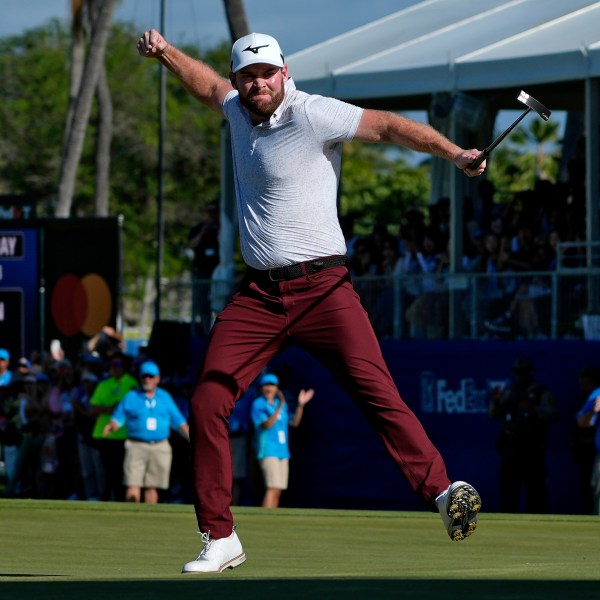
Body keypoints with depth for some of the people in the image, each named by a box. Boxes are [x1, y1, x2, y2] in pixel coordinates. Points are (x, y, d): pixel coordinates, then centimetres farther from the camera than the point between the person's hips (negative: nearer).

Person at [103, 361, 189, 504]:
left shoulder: (165, 397, 14)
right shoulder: (131, 397, 8)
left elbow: (179, 422, 16)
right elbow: (118, 419, 5)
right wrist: (110, 427, -18)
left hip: (160, 448, 2)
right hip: (136, 446, -2)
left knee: (152, 487, 1)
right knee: (132, 486, -13)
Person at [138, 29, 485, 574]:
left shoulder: (313, 115, -9)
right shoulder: (238, 111, 12)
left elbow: (388, 125, -15)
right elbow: (211, 85, 35)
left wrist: (454, 153, -23)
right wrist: (166, 53, 31)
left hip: (322, 288, -6)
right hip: (258, 296, 6)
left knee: (378, 392, -22)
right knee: (206, 405, 0)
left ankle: (443, 493, -29)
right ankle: (219, 540, 9)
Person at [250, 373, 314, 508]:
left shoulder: (281, 404, 16)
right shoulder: (258, 404, -5)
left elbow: (294, 422, 15)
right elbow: (267, 424, -18)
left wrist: (300, 405, 2)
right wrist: (279, 407, -29)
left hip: (283, 452, 8)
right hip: (268, 451, -8)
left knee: (277, 491, 4)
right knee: (272, 488, -19)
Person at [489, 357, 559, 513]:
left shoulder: (541, 393, -1)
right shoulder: (509, 392, 14)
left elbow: (553, 414, -13)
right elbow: (495, 415, 14)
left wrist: (533, 409, -25)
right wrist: (495, 402, -5)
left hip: (533, 449, -5)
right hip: (510, 447, 5)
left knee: (535, 488, -4)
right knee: (508, 488, 5)